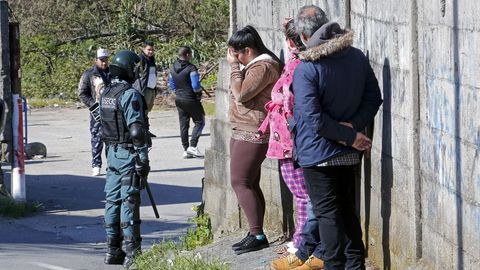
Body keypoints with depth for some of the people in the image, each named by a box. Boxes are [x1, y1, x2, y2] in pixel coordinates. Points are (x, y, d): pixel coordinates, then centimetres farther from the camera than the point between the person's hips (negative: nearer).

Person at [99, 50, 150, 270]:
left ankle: (113, 250, 16)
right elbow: (136, 130, -20)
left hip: (112, 152, 8)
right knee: (129, 201, -7)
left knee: (113, 200, 11)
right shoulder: (130, 95, -17)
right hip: (128, 153, -8)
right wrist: (143, 159, -18)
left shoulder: (106, 93, 9)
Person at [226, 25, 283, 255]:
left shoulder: (263, 67, -17)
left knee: (240, 182, -12)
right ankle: (255, 234, 16)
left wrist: (234, 66, -15)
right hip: (242, 132, 11)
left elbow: (241, 94, -22)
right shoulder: (251, 65, 17)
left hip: (253, 133, -11)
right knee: (249, 183, 12)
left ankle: (257, 235, -11)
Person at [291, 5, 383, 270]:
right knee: (347, 209, 19)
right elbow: (373, 97, 2)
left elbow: (313, 117, -22)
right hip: (349, 153, 6)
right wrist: (353, 126, -9)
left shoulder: (306, 69, -19)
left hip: (317, 152, -6)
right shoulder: (356, 57, -1)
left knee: (326, 211, 2)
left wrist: (350, 136, -15)